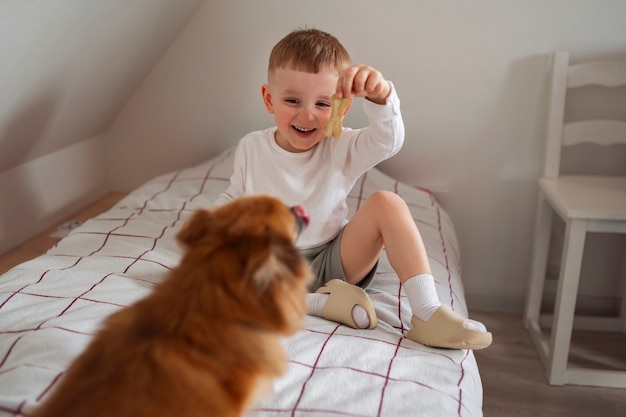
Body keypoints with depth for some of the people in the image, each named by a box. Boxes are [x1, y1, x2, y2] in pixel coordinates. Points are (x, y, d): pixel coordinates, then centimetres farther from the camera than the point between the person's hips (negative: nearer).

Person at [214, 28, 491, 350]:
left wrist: (379, 96, -45)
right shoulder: (251, 148, -2)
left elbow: (388, 141, -26)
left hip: (334, 262, 0)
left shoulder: (341, 149, -6)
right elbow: (234, 197, 12)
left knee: (386, 203, -22)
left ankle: (427, 314, -27)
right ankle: (316, 302, -27)